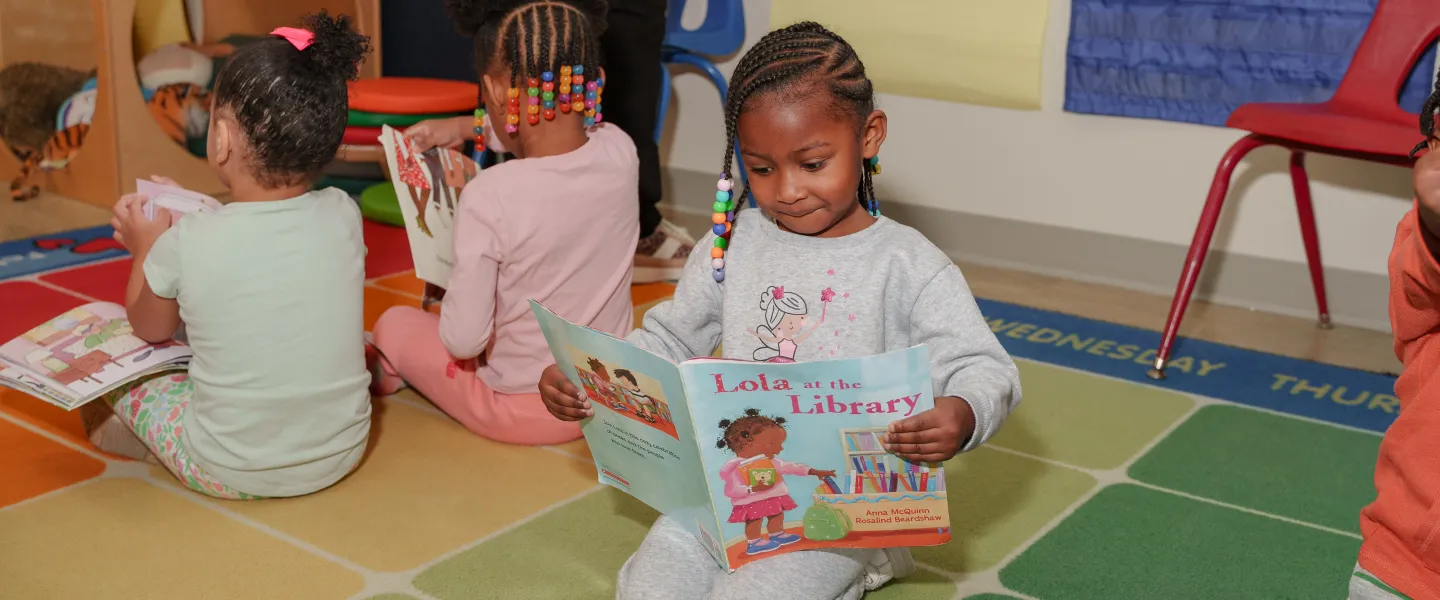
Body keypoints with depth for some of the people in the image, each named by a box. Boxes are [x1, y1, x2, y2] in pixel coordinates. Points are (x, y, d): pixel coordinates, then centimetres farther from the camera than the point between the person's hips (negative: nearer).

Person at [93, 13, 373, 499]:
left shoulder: (186, 243, -19)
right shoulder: (343, 216, -11)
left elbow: (150, 329, 3)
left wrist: (146, 246, 17)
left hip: (231, 473, -2)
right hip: (342, 453, 3)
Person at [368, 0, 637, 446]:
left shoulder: (488, 197, -29)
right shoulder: (620, 153, -13)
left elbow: (463, 340, -22)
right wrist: (462, 127, 13)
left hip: (520, 411, -5)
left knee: (395, 323, 21)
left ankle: (390, 378, 52)